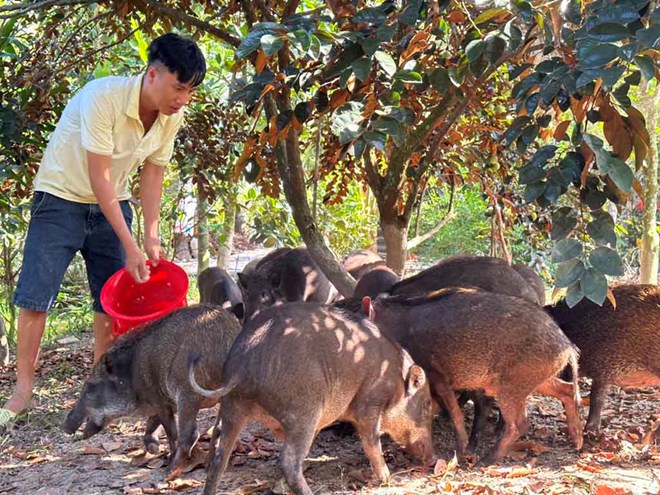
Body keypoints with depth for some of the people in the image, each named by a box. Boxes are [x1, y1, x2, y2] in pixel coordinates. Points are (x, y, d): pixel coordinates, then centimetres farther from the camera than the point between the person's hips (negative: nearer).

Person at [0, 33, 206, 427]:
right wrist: (130, 246, -29)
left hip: (112, 203, 6)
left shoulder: (173, 117, -11)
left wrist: (152, 238, -7)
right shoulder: (103, 97, -30)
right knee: (35, 296, -9)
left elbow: (153, 173, 0)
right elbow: (99, 177, -29)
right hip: (62, 198, -5)